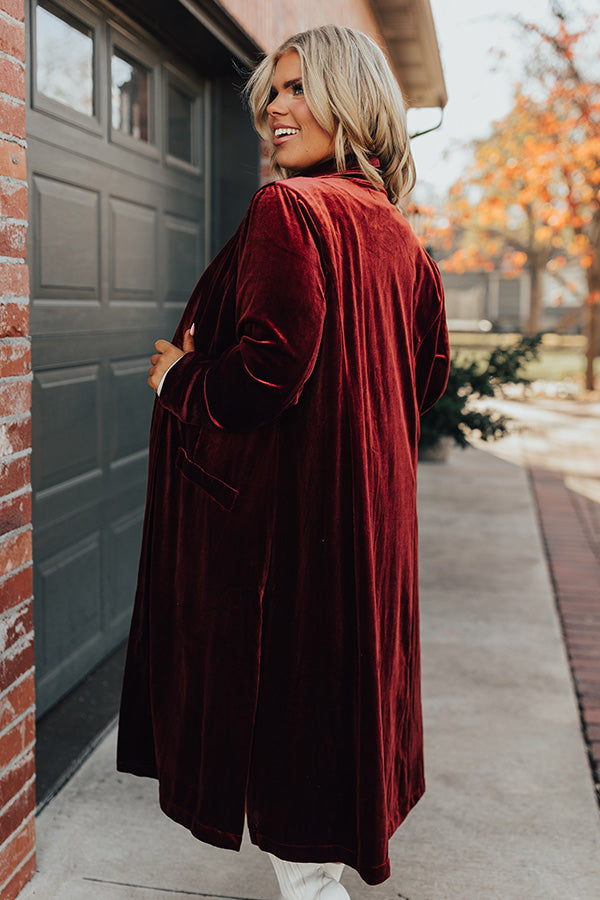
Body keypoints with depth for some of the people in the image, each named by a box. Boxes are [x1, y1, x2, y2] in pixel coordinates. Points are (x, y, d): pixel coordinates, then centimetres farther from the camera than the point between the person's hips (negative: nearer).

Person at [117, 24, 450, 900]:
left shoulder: (288, 210, -16)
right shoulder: (399, 235, 10)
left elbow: (266, 370, -25)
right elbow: (427, 373, 17)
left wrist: (178, 377, -8)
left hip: (286, 509, -9)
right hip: (370, 507, 9)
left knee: (284, 707, 4)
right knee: (344, 678, 21)